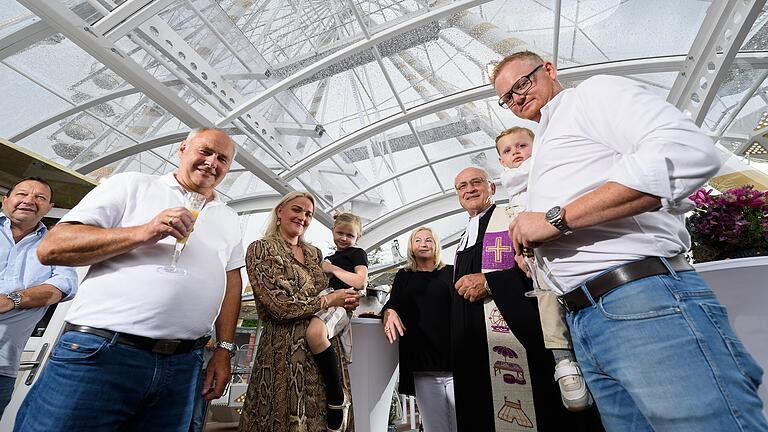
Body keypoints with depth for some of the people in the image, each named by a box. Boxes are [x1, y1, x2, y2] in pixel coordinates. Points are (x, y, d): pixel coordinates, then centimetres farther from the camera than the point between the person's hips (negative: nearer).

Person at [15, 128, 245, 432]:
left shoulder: (229, 219, 13)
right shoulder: (132, 185, 3)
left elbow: (231, 284, 13)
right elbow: (51, 248, -4)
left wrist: (224, 349, 8)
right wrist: (143, 232, -18)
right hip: (100, 352, -3)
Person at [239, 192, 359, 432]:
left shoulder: (315, 253, 12)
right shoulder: (260, 250, -7)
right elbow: (281, 305, -17)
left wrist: (344, 301, 1)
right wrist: (328, 300, -7)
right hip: (285, 349, -6)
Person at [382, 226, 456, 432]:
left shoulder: (450, 273, 10)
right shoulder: (403, 276, 16)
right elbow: (392, 304, 6)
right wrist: (390, 313, -17)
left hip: (454, 355, -1)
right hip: (422, 361, 1)